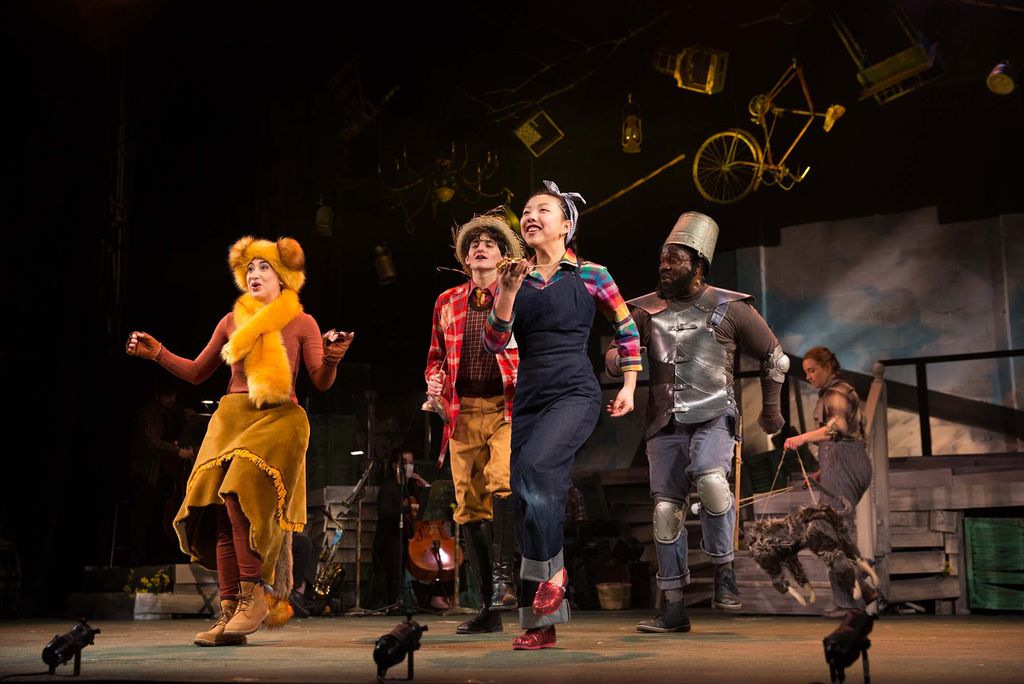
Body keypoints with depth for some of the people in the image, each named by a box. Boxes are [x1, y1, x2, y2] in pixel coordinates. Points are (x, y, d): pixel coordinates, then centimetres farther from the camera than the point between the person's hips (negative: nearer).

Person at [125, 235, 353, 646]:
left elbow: (322, 382, 1)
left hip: (278, 419, -4)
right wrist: (157, 353, 7)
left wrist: (331, 359, -20)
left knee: (240, 497, -25)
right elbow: (197, 373, 20)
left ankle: (253, 597, -15)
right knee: (221, 510, -9)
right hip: (230, 419, 4)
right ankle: (229, 614, -7)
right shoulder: (232, 321, 16)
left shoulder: (301, 323, 7)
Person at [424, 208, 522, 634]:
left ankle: (504, 575, -20)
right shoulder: (447, 303, 16)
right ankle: (489, 609, 9)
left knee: (503, 480, -30)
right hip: (462, 411, 4)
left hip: (509, 409, -3)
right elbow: (436, 355, 23)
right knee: (470, 506, 2)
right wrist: (435, 381, 3)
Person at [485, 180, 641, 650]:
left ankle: (552, 571, -7)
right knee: (533, 500, 3)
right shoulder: (513, 278, 10)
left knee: (531, 470, -30)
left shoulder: (589, 274, 2)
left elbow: (626, 328, 12)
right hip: (528, 399, 5)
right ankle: (542, 622, 11)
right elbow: (494, 343, 2)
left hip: (575, 395, -4)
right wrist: (508, 291, -10)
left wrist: (629, 385, 9)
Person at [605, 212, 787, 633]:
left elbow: (774, 357, 12)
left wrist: (770, 407, 12)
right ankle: (674, 607, 9)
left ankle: (723, 569, -7)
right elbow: (614, 358, 8)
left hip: (713, 417, -3)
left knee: (710, 479, -30)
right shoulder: (646, 310, 8)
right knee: (666, 508, 0)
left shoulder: (731, 309, 0)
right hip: (664, 424, 3)